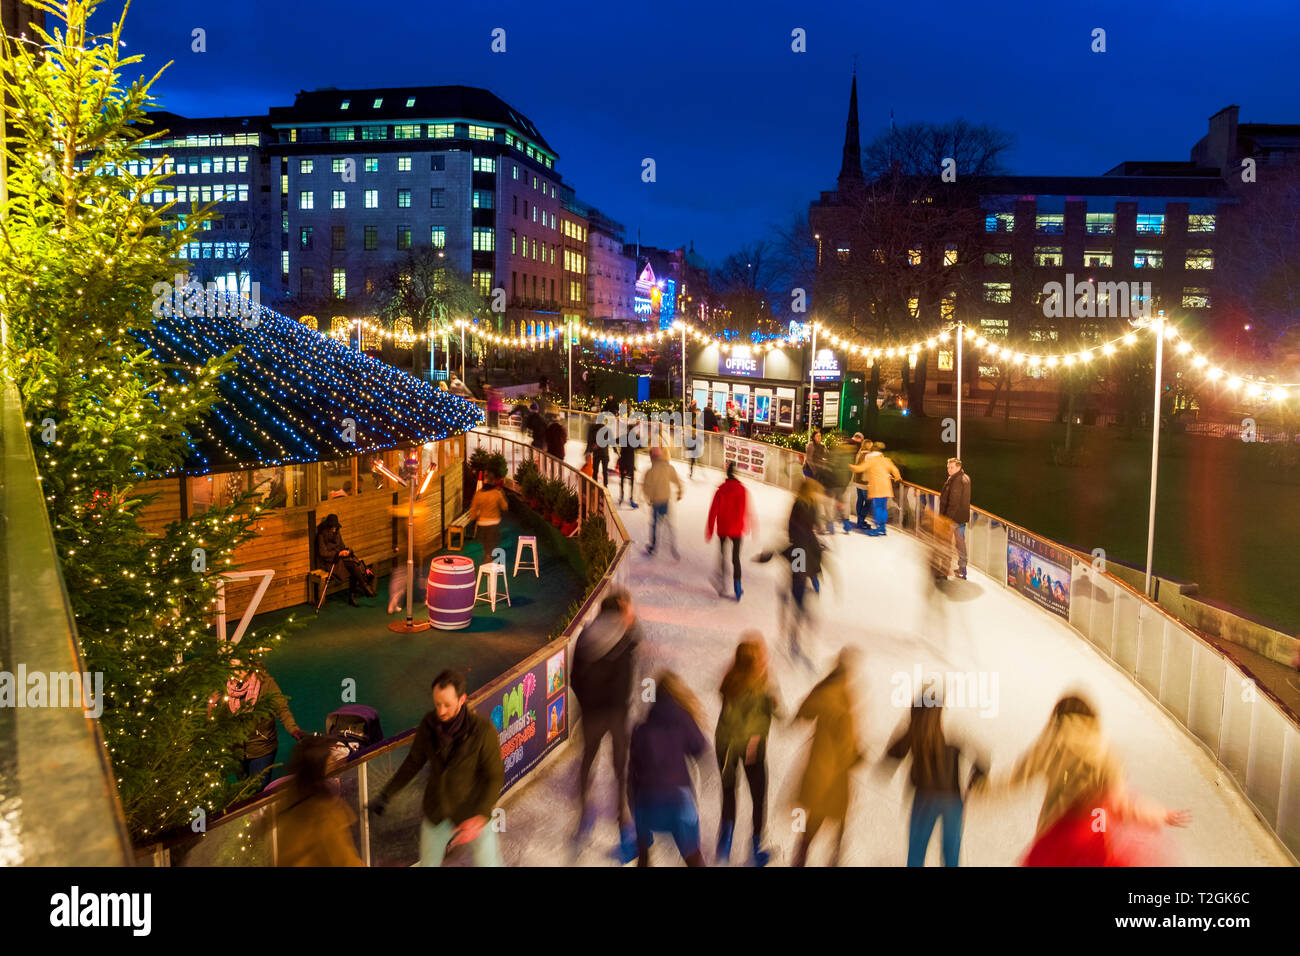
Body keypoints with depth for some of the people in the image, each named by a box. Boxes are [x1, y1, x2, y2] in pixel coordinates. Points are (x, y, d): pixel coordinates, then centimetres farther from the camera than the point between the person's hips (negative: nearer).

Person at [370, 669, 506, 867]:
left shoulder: (483, 730, -27)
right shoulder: (429, 724, -14)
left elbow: (495, 778, -20)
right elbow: (414, 761, 3)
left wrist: (479, 817, -31)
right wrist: (385, 795, 2)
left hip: (473, 813, -3)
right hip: (437, 811, 3)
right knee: (428, 863, 19)